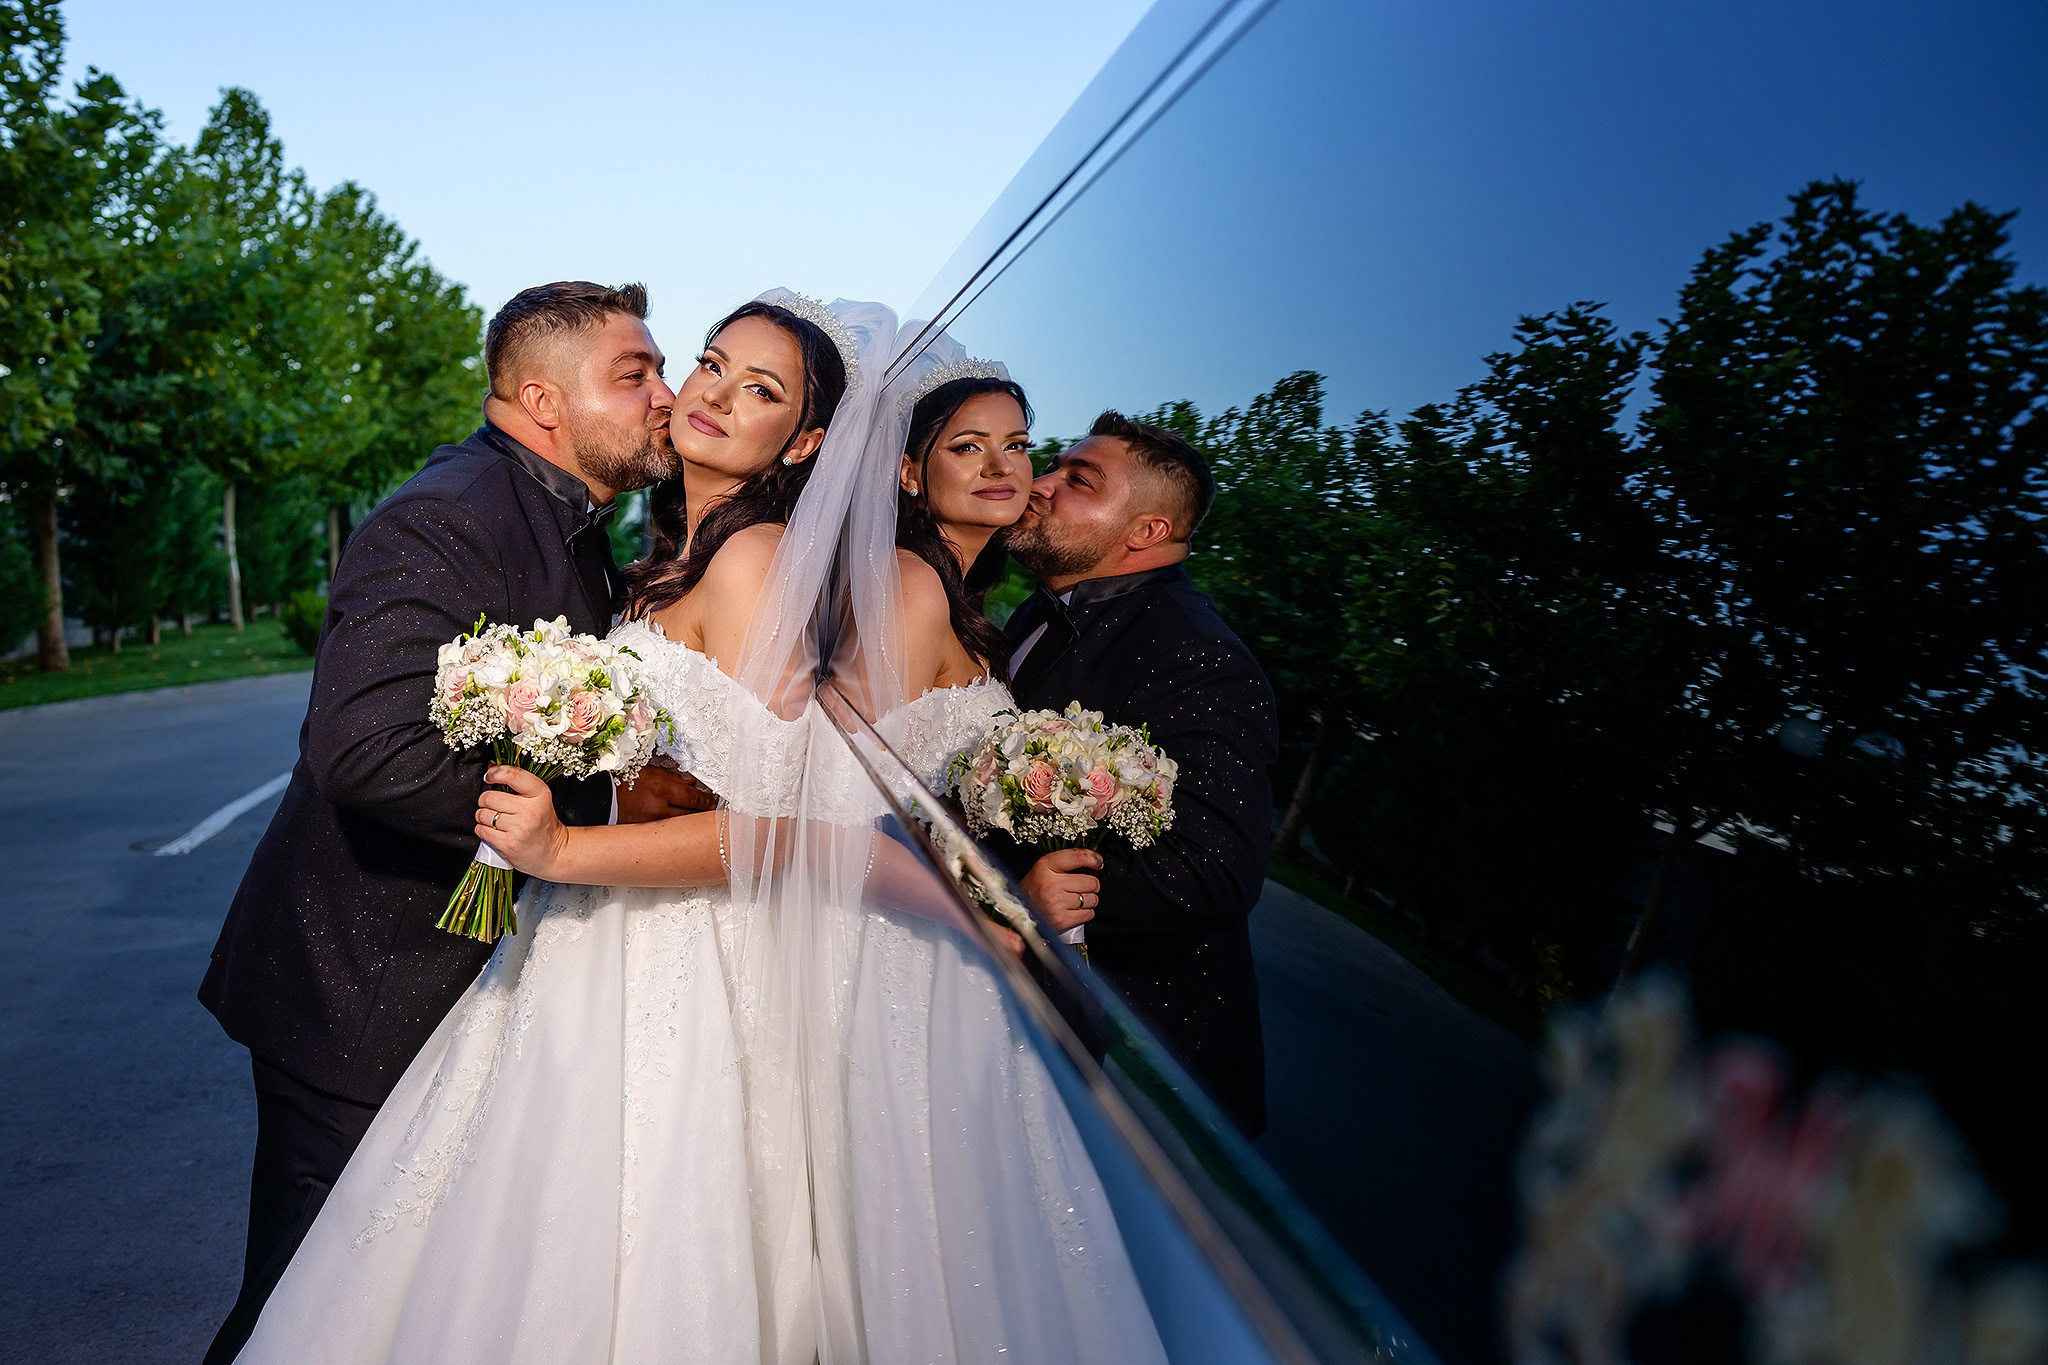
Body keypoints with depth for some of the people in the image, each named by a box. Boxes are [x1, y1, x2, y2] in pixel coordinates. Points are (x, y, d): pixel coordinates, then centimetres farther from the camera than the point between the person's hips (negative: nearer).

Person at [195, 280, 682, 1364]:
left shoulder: (579, 540, 10)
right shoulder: (445, 521, -22)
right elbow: (367, 751, -35)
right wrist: (593, 809, -26)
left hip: (469, 980, 9)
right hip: (362, 998, -9)